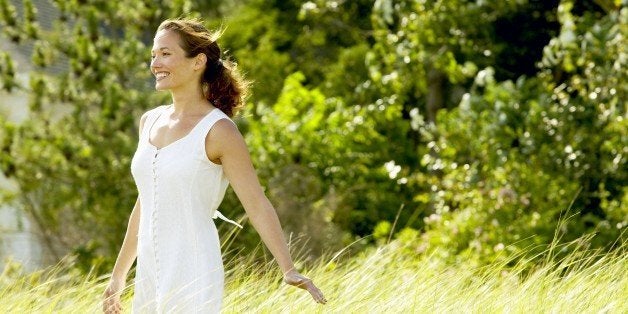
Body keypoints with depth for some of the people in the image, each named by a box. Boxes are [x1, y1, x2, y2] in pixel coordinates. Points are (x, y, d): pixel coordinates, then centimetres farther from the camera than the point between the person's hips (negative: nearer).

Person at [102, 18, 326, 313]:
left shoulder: (217, 130, -8)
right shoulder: (150, 122, 12)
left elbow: (257, 205, -10)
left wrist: (289, 271, -21)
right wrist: (118, 276, 25)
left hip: (193, 279, -7)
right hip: (149, 276, 7)